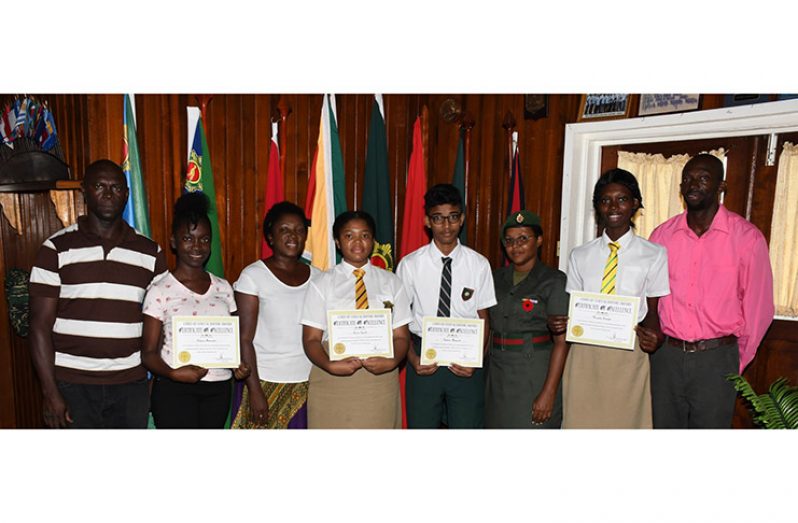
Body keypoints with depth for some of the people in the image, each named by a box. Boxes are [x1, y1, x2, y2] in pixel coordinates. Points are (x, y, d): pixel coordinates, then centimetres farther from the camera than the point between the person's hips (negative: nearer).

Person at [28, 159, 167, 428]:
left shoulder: (150, 253, 3)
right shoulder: (56, 249, -3)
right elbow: (40, 325, -4)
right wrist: (50, 393, -8)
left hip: (131, 385, 2)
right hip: (72, 386, -2)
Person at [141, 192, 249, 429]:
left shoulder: (223, 287, 7)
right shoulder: (160, 290, -5)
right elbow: (149, 352, -4)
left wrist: (240, 364, -7)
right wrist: (173, 373, -23)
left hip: (218, 388, 4)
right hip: (174, 390, -4)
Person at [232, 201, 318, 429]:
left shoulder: (315, 276, 7)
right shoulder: (253, 275, -5)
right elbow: (245, 339, -6)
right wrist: (254, 390, -10)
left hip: (309, 383, 3)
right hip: (268, 383, -3)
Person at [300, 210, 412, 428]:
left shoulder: (391, 282, 8)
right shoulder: (322, 284, 4)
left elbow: (401, 336, 5)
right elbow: (311, 339, 1)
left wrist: (392, 361, -15)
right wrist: (330, 365, -17)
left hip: (380, 379, 1)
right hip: (332, 383, -1)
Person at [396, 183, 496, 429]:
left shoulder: (479, 264, -4)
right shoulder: (410, 264, -5)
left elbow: (483, 318, 2)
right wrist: (413, 359, -10)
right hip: (424, 359, 0)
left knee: (468, 425, 11)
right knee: (421, 425, 12)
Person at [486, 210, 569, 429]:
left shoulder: (554, 281, -7)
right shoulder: (496, 278, 10)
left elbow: (561, 341, -12)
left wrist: (549, 392, -17)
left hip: (535, 375, -5)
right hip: (497, 375, 5)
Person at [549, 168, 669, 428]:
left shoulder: (654, 255, 1)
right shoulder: (580, 256, 8)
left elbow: (652, 311, 3)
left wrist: (652, 337, -17)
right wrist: (559, 323, -11)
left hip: (629, 354, -2)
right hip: (584, 353, 2)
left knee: (624, 420, 7)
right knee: (580, 420, 8)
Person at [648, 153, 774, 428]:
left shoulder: (747, 237, -5)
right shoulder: (661, 235, 2)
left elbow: (758, 307, -1)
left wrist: (737, 363, 4)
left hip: (716, 357, -2)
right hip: (666, 354, 3)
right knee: (663, 426, 14)